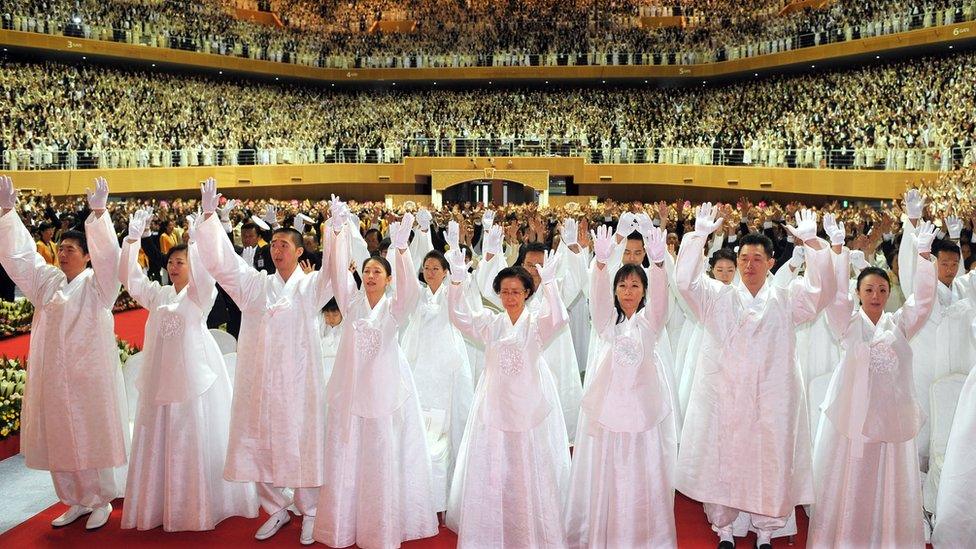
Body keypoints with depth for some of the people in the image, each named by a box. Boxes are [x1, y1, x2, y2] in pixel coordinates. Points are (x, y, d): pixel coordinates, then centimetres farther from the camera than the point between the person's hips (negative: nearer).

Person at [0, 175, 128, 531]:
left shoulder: (96, 284, -4)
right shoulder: (47, 281, 10)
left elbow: (108, 256, -21)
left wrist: (98, 213, -34)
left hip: (90, 375, -5)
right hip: (53, 375, 5)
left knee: (94, 438, 2)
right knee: (60, 441, 11)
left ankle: (101, 501, 16)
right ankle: (76, 501, 24)